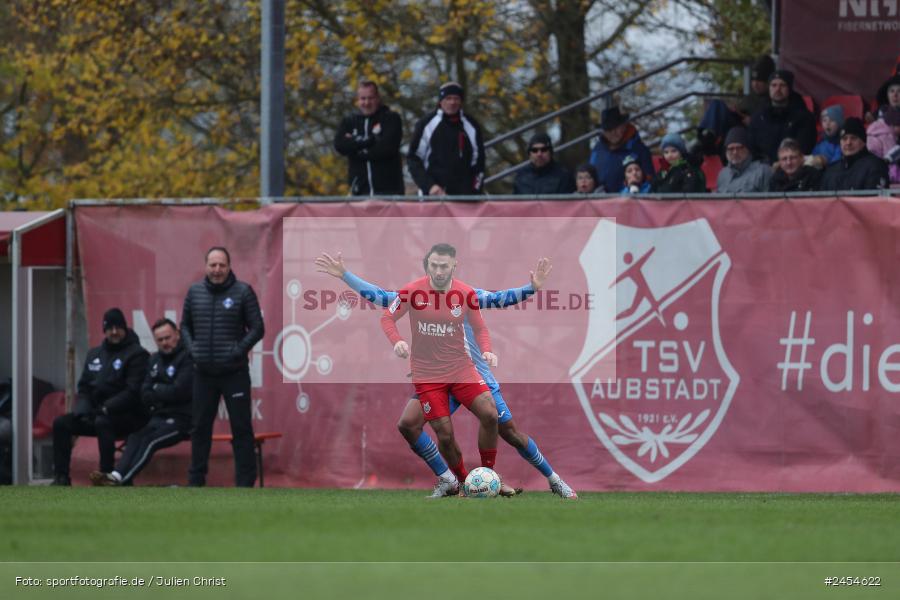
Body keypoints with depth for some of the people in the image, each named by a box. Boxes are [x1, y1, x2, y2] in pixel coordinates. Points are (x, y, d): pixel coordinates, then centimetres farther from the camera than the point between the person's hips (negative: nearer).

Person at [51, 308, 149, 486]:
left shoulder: (136, 354, -7)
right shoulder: (94, 355, 16)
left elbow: (133, 392, -16)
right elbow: (84, 388, 16)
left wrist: (106, 408, -23)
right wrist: (83, 409, -5)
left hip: (128, 416, -7)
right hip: (95, 414, 7)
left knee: (102, 423, -37)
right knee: (61, 423, -8)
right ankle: (61, 477, -9)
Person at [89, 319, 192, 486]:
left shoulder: (186, 358, -7)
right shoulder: (155, 360, 17)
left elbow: (178, 392, -15)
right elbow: (145, 395, 13)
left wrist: (156, 390, 1)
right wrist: (163, 393, -5)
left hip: (181, 418, -6)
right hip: (159, 416, 6)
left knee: (149, 440, -27)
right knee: (135, 438, -21)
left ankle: (119, 479, -36)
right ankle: (117, 475, -38)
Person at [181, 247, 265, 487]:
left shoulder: (242, 292, -5)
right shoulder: (195, 292, 6)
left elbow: (257, 329, -4)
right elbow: (185, 325, 16)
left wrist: (238, 351, -14)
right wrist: (192, 349, 1)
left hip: (234, 373, -4)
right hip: (204, 373, 4)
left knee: (241, 427, -2)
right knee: (200, 427, 10)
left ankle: (245, 481, 2)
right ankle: (196, 479, 19)